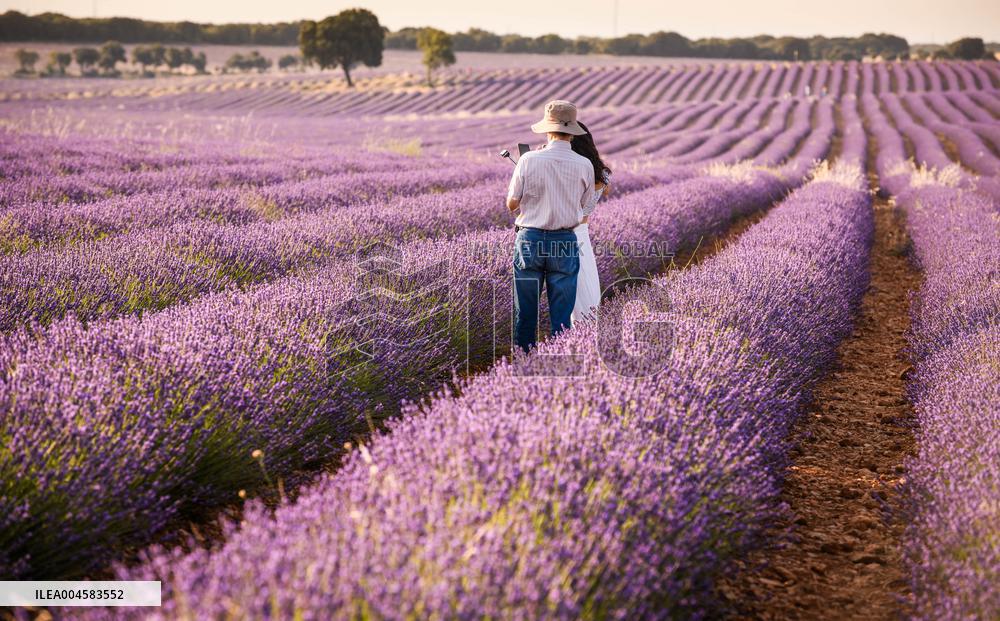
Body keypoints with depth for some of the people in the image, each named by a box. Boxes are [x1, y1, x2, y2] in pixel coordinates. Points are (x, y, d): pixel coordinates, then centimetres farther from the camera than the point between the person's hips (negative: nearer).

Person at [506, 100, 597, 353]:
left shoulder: (529, 160, -8)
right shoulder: (584, 165, -4)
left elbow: (512, 204, -1)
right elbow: (586, 209, 9)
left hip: (530, 239, -1)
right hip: (565, 242, 1)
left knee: (525, 313, 9)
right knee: (561, 315, 7)